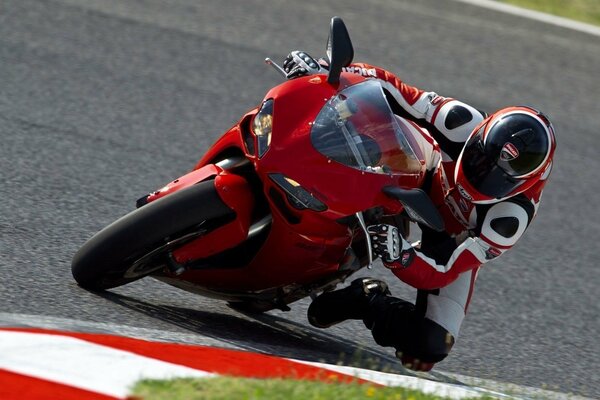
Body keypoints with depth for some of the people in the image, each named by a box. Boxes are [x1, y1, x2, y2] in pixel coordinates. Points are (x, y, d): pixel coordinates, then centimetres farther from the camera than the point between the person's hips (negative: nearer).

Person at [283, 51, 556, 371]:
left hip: (455, 243, -2)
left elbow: (441, 274, -39)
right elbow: (390, 87, -28)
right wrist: (325, 72, -40)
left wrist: (400, 256, -60)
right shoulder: (465, 125, -34)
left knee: (429, 346, -22)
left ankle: (364, 300, 1)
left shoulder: (512, 215, -39)